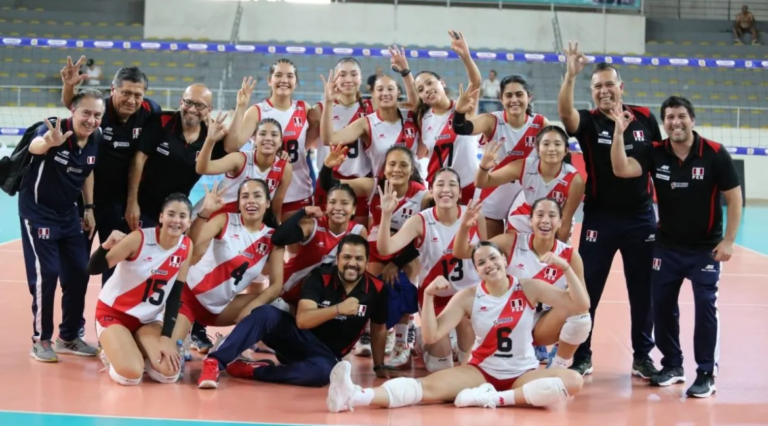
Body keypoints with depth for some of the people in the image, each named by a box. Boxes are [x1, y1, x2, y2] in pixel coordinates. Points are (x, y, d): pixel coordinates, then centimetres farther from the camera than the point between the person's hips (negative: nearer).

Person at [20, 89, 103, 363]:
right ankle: (41, 340, 5)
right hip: (37, 212, -6)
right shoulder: (55, 129, -24)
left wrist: (89, 209, 10)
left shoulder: (96, 140, -6)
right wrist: (49, 142, -70)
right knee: (46, 274, -10)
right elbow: (34, 146, -47)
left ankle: (68, 337, 22)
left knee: (79, 273, 7)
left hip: (68, 213, 6)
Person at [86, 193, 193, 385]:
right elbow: (93, 269, -22)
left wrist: (166, 338, -9)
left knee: (169, 372, -18)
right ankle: (113, 354, 9)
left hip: (149, 319, 4)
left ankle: (137, 353, 13)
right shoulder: (140, 239, -22)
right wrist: (107, 246, -43)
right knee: (131, 374, -26)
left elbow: (175, 294, -3)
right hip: (114, 312, -4)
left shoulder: (187, 247, -8)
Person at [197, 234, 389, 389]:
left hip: (326, 354, 1)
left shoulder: (376, 289, -8)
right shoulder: (320, 277, -13)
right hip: (300, 337, 0)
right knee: (266, 313, -32)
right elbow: (302, 320, -25)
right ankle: (214, 362, -35)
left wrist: (380, 367, 14)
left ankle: (249, 370, -26)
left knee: (322, 372, -39)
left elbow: (379, 329, 10)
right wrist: (338, 309, -38)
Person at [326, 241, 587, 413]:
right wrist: (428, 296, -23)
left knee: (573, 381, -31)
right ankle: (354, 396, -49)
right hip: (481, 372, 0)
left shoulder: (529, 289, -3)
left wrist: (566, 268, -18)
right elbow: (431, 336, -11)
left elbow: (580, 305, -4)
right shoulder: (468, 297, -4)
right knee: (431, 386, -27)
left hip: (523, 374, 1)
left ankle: (495, 398, -34)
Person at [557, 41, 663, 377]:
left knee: (643, 291, 8)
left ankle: (642, 357, 21)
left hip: (641, 216, 2)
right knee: (587, 290, 3)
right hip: (600, 218, -1)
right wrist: (571, 75, -42)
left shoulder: (645, 118, 1)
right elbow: (564, 112, -27)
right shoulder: (588, 122, -5)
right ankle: (582, 357, 16)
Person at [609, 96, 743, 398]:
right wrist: (619, 133, -30)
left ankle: (706, 373, 6)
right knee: (662, 305, 7)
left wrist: (728, 240, -12)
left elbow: (734, 197, -8)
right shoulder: (656, 153, -5)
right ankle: (672, 365, 22)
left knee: (705, 307, -4)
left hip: (705, 247, -3)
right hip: (667, 246, 3)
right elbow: (622, 169, -18)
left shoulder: (715, 154, -13)